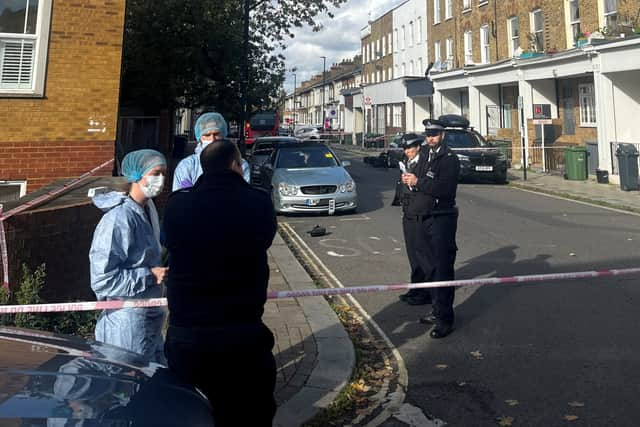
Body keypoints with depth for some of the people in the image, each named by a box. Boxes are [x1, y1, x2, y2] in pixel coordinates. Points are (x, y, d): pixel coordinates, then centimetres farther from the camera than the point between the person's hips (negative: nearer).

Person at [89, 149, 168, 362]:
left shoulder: (147, 211, 8)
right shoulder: (119, 219, -21)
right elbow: (102, 280, -23)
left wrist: (161, 271, 6)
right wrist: (150, 276, -20)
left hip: (149, 319, 9)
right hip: (126, 324, -9)